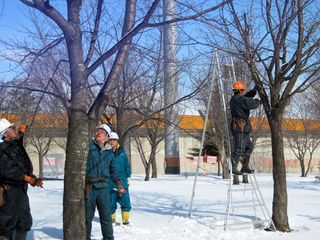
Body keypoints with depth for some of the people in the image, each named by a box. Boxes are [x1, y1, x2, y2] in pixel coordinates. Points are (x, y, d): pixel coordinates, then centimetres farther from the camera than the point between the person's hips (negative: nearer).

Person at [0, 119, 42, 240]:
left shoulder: (17, 147, 14)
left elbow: (26, 169, 19)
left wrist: (34, 179, 6)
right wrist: (25, 177, -21)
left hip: (21, 191, 9)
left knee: (25, 222, 17)